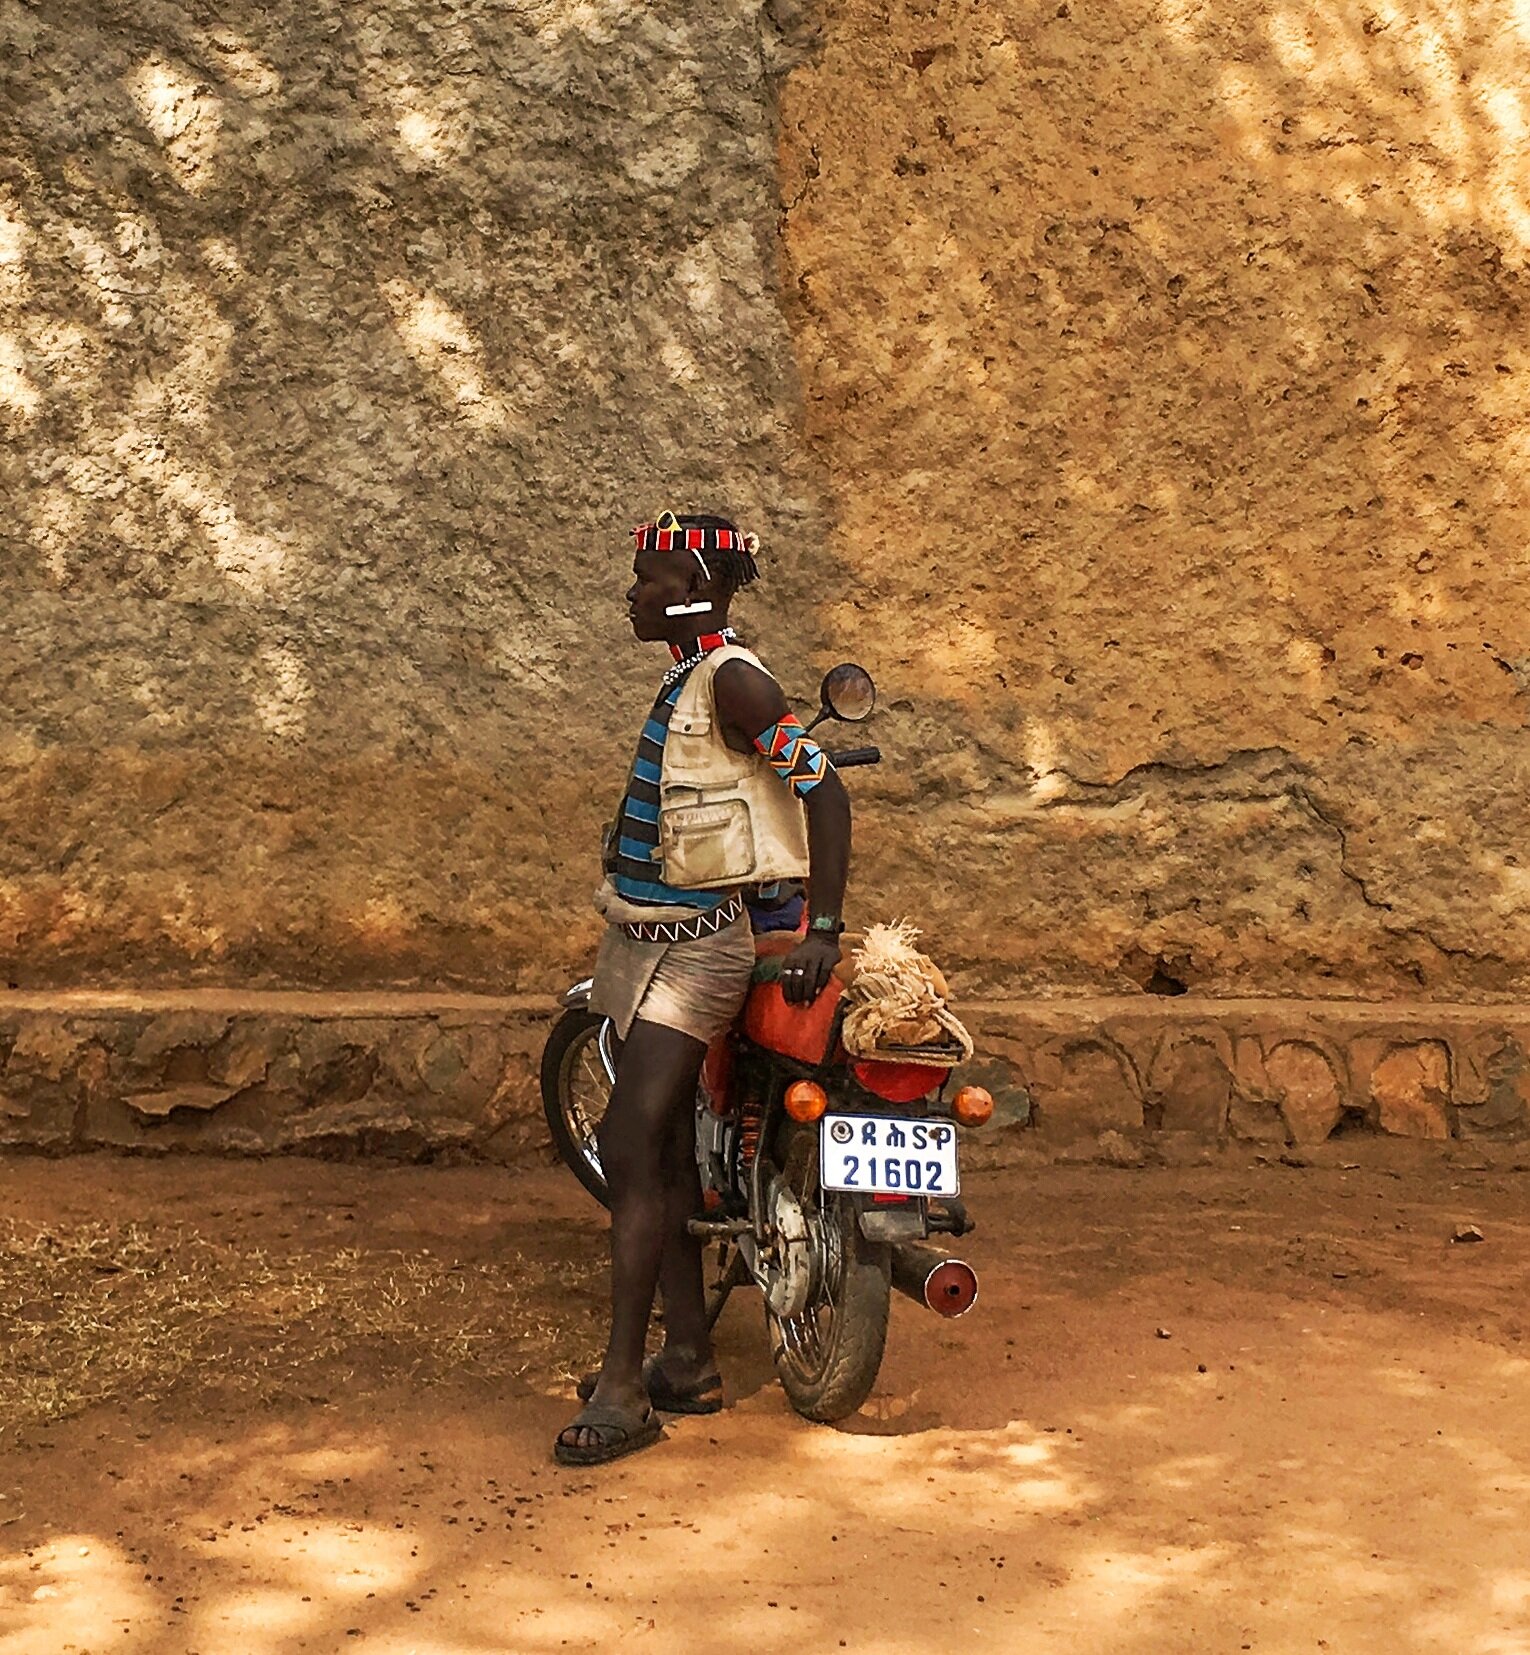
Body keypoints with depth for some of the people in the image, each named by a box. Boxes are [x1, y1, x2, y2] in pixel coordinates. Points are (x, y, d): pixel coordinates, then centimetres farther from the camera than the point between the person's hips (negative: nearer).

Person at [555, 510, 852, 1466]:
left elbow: (825, 791, -19)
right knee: (662, 1153, 12)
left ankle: (626, 1388, -10)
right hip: (648, 940, 10)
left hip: (693, 949, -10)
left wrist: (825, 932, -22)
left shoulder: (733, 680, -15)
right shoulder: (690, 678, 15)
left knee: (631, 1151, -14)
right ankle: (688, 1362, 21)